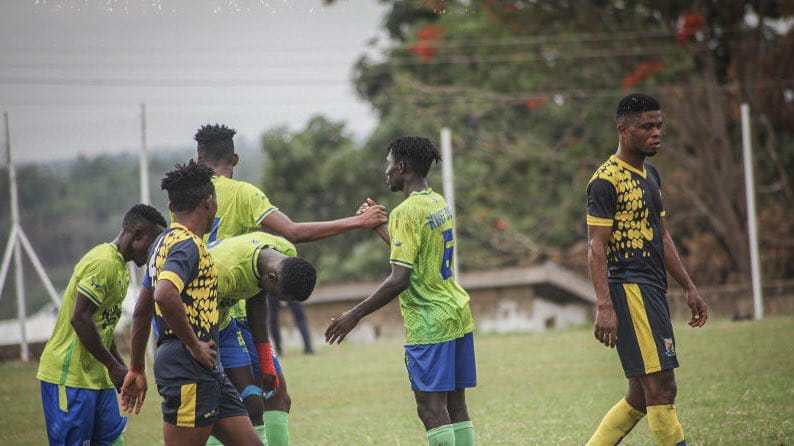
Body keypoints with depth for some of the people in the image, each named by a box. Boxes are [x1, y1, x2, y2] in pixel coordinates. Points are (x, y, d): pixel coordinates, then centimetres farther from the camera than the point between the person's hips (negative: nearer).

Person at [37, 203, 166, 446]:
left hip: (97, 377, 10)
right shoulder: (103, 263, -16)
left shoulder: (120, 267, 17)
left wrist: (121, 368, 14)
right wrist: (114, 367, -16)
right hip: (69, 376, -10)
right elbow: (80, 319, -22)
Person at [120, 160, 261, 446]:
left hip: (206, 370, 10)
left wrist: (136, 369, 29)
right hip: (188, 369, -10)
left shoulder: (164, 242, 18)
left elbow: (142, 311, 24)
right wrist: (194, 345, -19)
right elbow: (165, 296, -30)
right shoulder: (187, 244, -12)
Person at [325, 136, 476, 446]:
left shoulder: (406, 213, -14)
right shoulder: (440, 203, 12)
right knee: (455, 405, 9)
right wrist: (378, 225, 32)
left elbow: (399, 280, -20)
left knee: (431, 408, -8)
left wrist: (355, 315, -14)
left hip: (429, 324, -9)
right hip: (458, 316, 9)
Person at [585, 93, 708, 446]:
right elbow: (596, 248, -15)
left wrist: (688, 288, 21)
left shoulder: (650, 174, 18)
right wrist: (604, 307, -23)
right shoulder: (606, 181, -11)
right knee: (661, 388, -11)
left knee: (641, 396, 10)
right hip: (629, 288, -10)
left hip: (653, 291, 10)